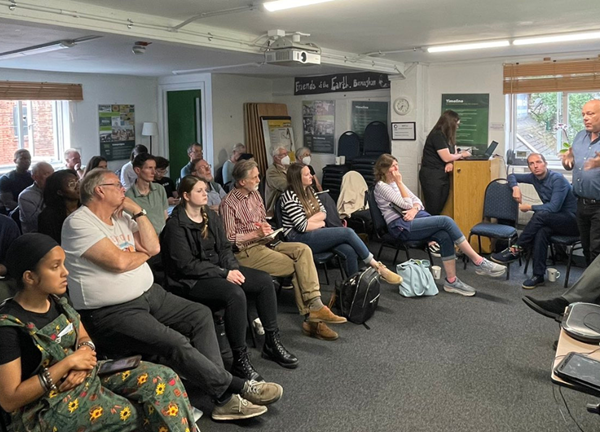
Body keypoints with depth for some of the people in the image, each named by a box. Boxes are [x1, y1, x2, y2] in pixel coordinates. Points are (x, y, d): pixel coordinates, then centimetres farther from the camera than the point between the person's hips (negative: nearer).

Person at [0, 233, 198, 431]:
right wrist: (68, 363, -23)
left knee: (163, 378, -8)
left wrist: (85, 351, -12)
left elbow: (83, 338, 13)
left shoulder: (57, 300, 0)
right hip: (47, 408, -7)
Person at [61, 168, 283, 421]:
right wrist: (143, 253, -1)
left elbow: (154, 247, 3)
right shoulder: (79, 223, -13)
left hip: (149, 294, 9)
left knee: (201, 316, -3)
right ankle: (238, 387, -8)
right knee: (175, 344, -25)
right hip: (110, 313, -9)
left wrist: (137, 210, -2)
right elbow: (118, 262, -21)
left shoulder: (121, 217, 11)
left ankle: (224, 398, -7)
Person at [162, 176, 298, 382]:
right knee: (235, 293, -34)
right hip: (193, 280, -8)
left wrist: (233, 268, -9)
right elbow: (187, 264, -18)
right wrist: (224, 273, -20)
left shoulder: (211, 216, 10)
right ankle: (240, 359, -23)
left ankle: (272, 343, 1)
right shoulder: (176, 225, -13)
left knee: (265, 280, -9)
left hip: (219, 270, 8)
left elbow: (224, 247, 11)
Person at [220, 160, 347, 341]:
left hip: (263, 243, 7)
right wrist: (256, 234, -17)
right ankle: (311, 317, -9)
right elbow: (228, 238, -13)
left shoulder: (255, 194, 13)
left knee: (303, 249, -18)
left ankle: (314, 306, -23)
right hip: (246, 251, -7)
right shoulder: (229, 203, -11)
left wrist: (267, 229, 1)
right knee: (297, 267, -18)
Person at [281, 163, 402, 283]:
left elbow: (323, 213, 8)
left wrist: (308, 220, -11)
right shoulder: (290, 197, -13)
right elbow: (302, 226, -18)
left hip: (314, 233, 8)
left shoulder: (309, 190, 11)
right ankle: (377, 267, -7)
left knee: (349, 251, -20)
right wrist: (320, 223, -3)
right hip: (299, 238, -7)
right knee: (347, 232, -19)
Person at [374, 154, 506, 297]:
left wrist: (415, 209, -8)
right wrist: (399, 182, -10)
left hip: (415, 217, 8)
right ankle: (479, 262, -21)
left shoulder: (395, 182, 19)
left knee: (445, 236, -22)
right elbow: (406, 205, -13)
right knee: (446, 221, -25)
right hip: (401, 226, -8)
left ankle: (451, 281, -19)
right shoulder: (381, 187, -6)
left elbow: (416, 200, 15)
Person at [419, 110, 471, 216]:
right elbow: (446, 157, -18)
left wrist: (451, 163, -11)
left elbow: (453, 154, 12)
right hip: (431, 176, -8)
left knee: (441, 209, 4)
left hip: (443, 176, 8)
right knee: (433, 210, -7)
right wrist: (462, 155, -2)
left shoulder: (448, 136, 15)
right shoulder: (437, 135, -14)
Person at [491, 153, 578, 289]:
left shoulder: (557, 179, -18)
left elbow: (554, 207, -27)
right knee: (541, 232, -30)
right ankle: (538, 276, -31)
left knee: (540, 215, -34)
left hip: (573, 220, -6)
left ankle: (516, 249, -22)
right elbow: (512, 176, 18)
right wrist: (515, 187, -3)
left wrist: (529, 207, -16)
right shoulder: (534, 177, 4)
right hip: (554, 221, 6)